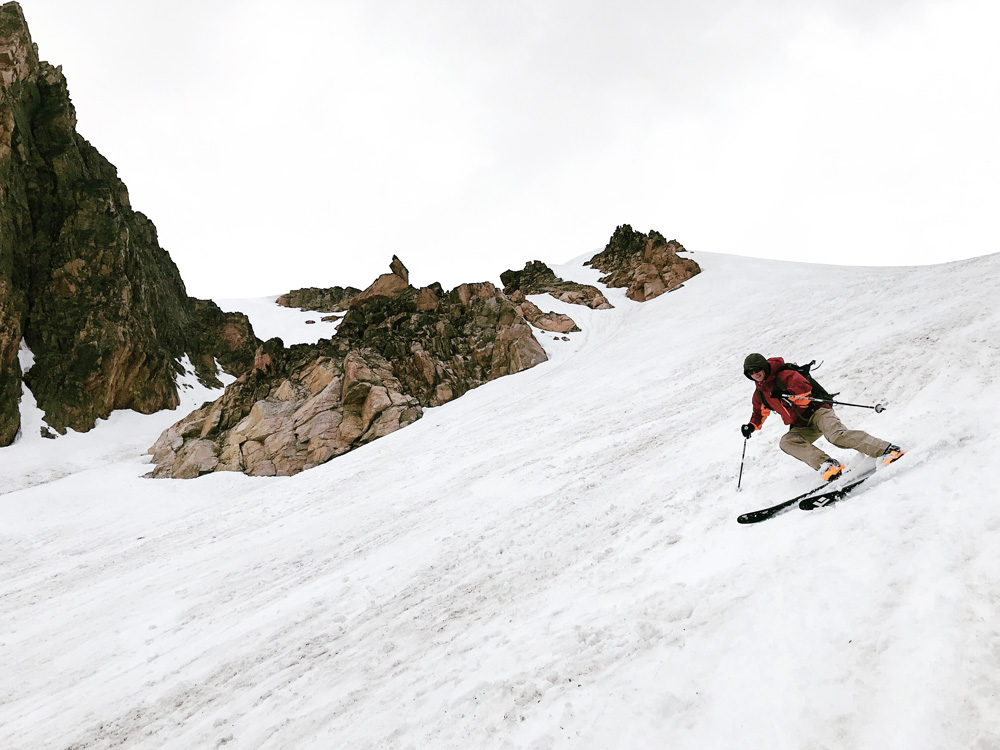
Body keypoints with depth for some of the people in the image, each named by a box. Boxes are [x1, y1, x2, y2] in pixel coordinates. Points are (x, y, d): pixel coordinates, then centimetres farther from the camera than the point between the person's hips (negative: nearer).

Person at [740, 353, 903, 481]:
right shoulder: (759, 394, 15)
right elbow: (760, 414, 25)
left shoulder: (784, 375, -5)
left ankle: (886, 449, -32)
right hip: (802, 427, 6)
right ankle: (826, 464, -38)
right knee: (786, 441, -25)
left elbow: (804, 388, -18)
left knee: (837, 435, -32)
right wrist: (752, 426, 6)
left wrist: (785, 394, -31)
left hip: (816, 411, -6)